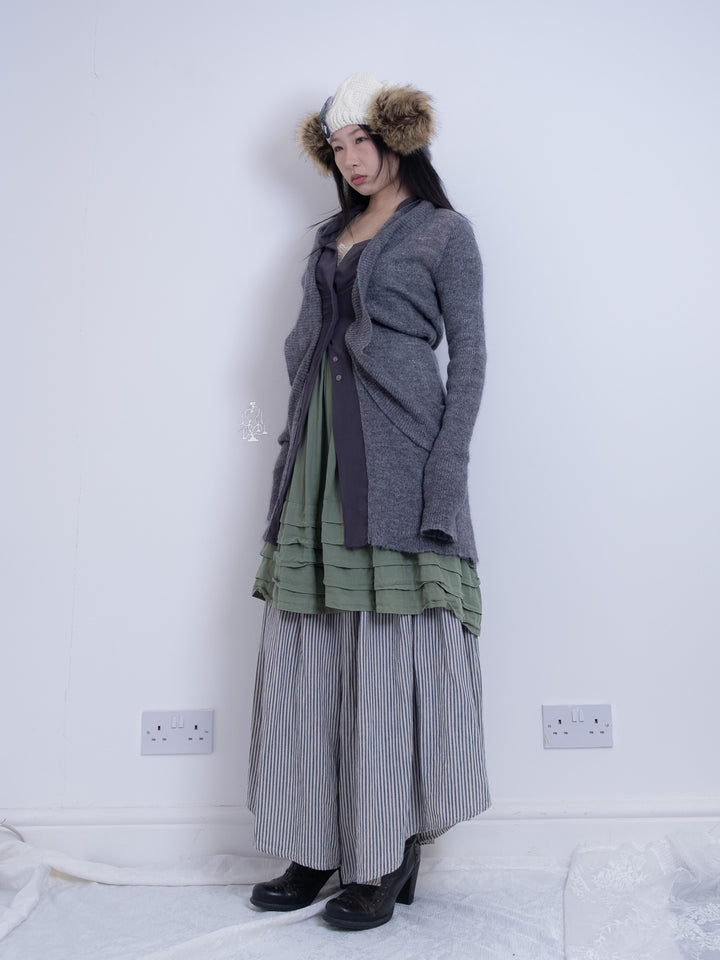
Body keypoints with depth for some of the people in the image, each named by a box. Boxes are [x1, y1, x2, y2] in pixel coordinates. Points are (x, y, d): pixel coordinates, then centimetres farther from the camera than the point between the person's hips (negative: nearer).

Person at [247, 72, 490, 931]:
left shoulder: (443, 231, 5)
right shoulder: (331, 239, 22)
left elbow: (469, 355, -2)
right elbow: (306, 346, 19)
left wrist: (446, 473, -13)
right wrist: (294, 456, 9)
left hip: (396, 454, -6)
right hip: (320, 454, 6)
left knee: (389, 657, -4)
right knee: (305, 656, 5)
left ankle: (390, 860, 9)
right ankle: (317, 850, 16)